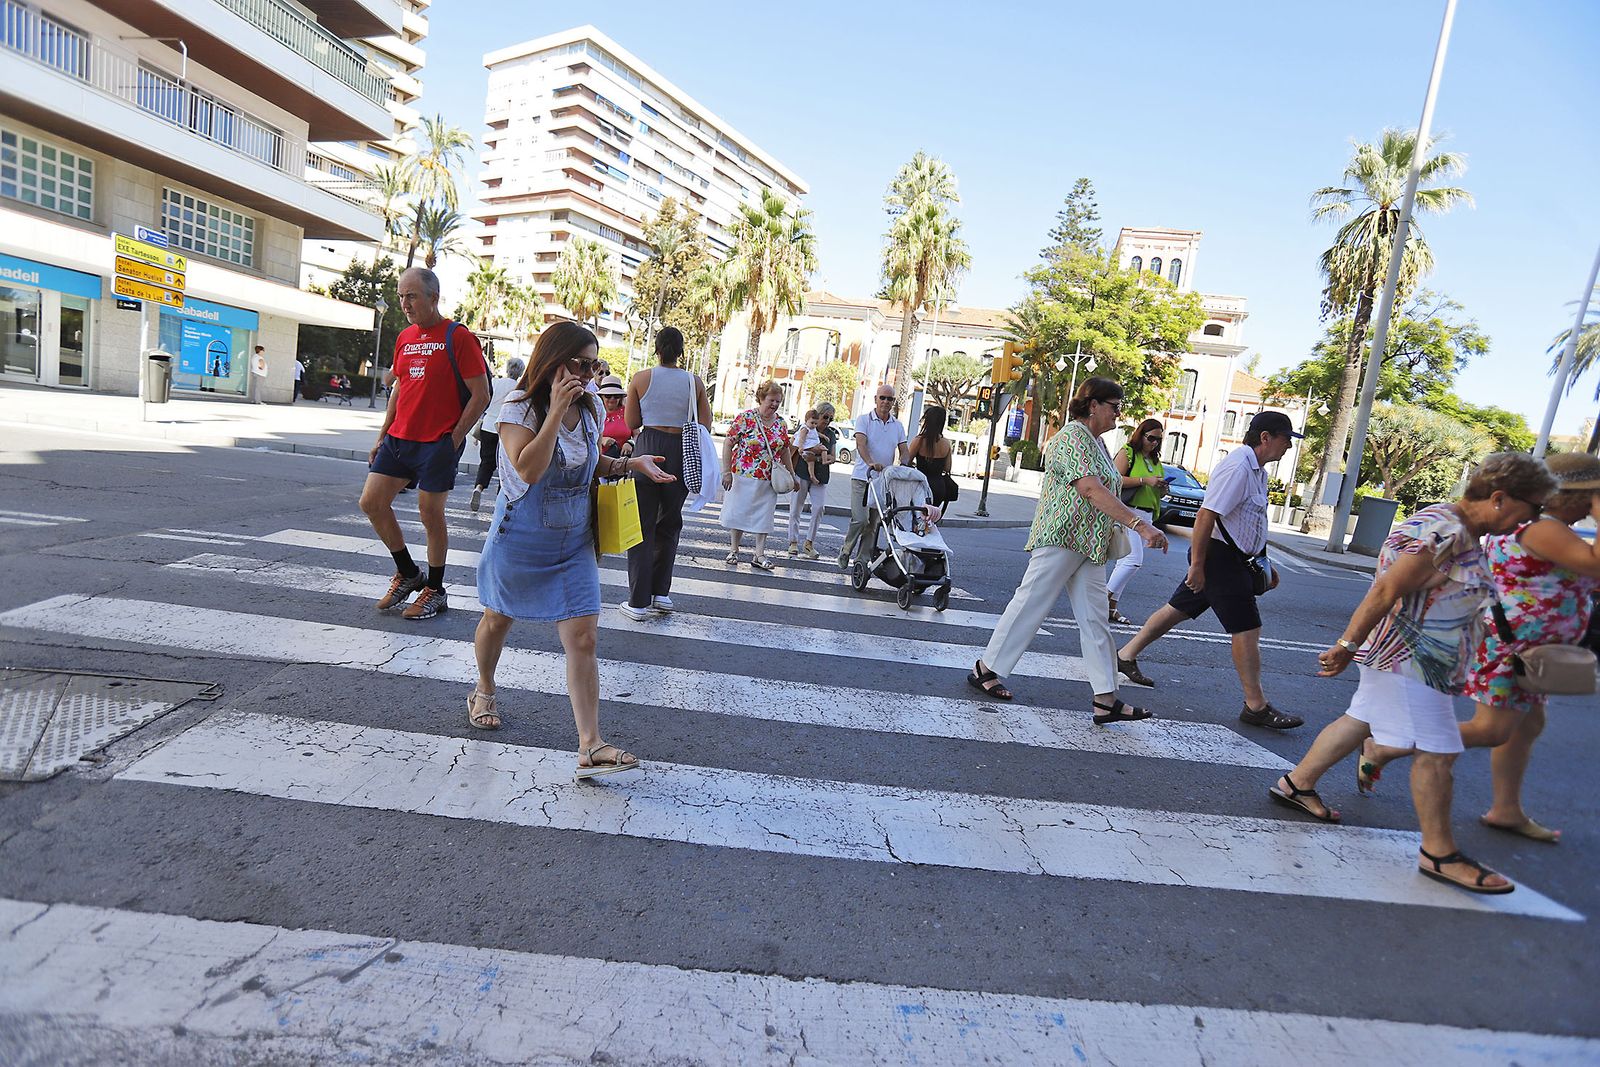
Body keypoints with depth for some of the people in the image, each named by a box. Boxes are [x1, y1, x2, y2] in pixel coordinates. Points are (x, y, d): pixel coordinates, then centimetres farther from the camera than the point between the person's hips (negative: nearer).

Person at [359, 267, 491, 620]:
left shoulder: (458, 337, -9)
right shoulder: (404, 338, 13)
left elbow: (481, 395, -11)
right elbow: (399, 388, 21)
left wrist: (454, 439, -12)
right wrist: (382, 437, 17)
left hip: (438, 443, -7)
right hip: (399, 438, 7)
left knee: (430, 513, 0)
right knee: (371, 502, 3)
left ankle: (435, 591, 17)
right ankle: (408, 573, 22)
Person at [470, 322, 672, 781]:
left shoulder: (589, 408, 1)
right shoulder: (520, 406, -15)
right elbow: (528, 470, -30)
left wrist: (630, 464, -1)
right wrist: (556, 411, -32)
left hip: (574, 541, 3)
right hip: (521, 539, -3)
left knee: (582, 640, -7)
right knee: (498, 620, 20)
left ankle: (590, 746, -7)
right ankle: (484, 691, 50)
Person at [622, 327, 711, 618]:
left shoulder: (641, 378, -1)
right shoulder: (694, 382, 2)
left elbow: (631, 423, 4)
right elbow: (705, 425, 4)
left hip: (648, 449, -2)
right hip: (682, 453, 2)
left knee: (642, 526, 5)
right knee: (669, 524, 17)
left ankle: (639, 601, 5)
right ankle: (661, 592, 16)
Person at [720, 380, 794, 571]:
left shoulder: (781, 424, 7)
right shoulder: (745, 418, -7)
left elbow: (784, 451, 17)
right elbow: (728, 443, -8)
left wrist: (792, 475, 16)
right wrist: (726, 471, -13)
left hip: (769, 479, 4)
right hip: (744, 476, -4)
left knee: (764, 515, 2)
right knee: (739, 511, 6)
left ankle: (759, 555, 6)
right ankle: (733, 549, 21)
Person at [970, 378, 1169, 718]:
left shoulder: (1097, 442, 19)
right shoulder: (1072, 436, -12)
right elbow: (1092, 491, -24)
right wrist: (1139, 524, -29)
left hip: (1090, 544, 10)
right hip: (1062, 537, -10)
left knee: (1094, 619, 5)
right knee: (1030, 604, -2)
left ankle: (1106, 700, 6)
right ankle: (985, 669, 12)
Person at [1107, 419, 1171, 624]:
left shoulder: (1156, 460, 20)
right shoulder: (1127, 452, -1)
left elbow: (1157, 494, 27)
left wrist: (1163, 489, 5)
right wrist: (1144, 480, -17)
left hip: (1146, 516, 8)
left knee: (1126, 562, 7)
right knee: (1134, 559, -17)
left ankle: (1111, 606, 10)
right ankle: (1104, 599, -8)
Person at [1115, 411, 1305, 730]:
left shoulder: (1256, 470, 14)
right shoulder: (1237, 467, -19)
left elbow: (1250, 525, 25)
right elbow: (1206, 515, -24)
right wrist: (1197, 565, -24)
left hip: (1231, 557, 10)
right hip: (1219, 556, -10)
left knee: (1178, 609, 16)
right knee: (1247, 628, -4)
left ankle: (1127, 655, 26)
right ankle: (1256, 706, 6)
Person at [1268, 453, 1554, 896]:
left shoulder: (1462, 533, 11)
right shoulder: (1443, 534, -23)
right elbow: (1385, 591, -25)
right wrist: (1347, 646, -23)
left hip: (1412, 660, 11)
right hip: (1409, 658, -11)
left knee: (1360, 720, 17)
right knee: (1436, 752, -2)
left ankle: (1297, 783, 29)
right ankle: (1440, 854, 11)